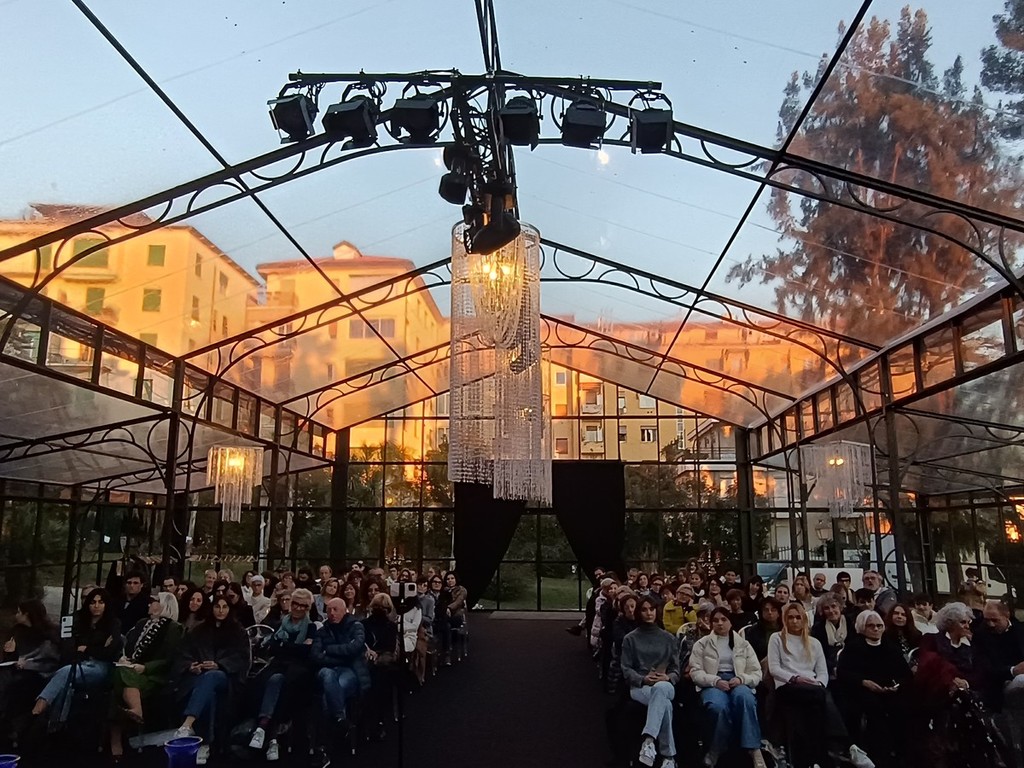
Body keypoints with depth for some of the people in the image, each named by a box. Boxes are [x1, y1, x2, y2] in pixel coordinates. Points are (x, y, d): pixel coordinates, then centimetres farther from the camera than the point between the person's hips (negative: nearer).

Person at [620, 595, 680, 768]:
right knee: (664, 703, -39)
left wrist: (668, 678, -13)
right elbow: (626, 669, 4)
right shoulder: (630, 639, 10)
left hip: (665, 686, 1)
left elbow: (676, 669, 12)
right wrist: (643, 679, -16)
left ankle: (649, 740, -54)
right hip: (639, 687, -1)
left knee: (660, 688, -43)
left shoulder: (669, 639, 16)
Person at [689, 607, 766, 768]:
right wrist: (716, 680, -16)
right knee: (719, 707, -39)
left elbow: (756, 673, 11)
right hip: (712, 684, -1)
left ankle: (754, 750, -37)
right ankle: (714, 752, -20)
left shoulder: (743, 644, 18)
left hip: (737, 683, 2)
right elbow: (695, 672, 3)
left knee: (745, 698, -39)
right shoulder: (702, 644, 12)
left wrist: (741, 679, -11)